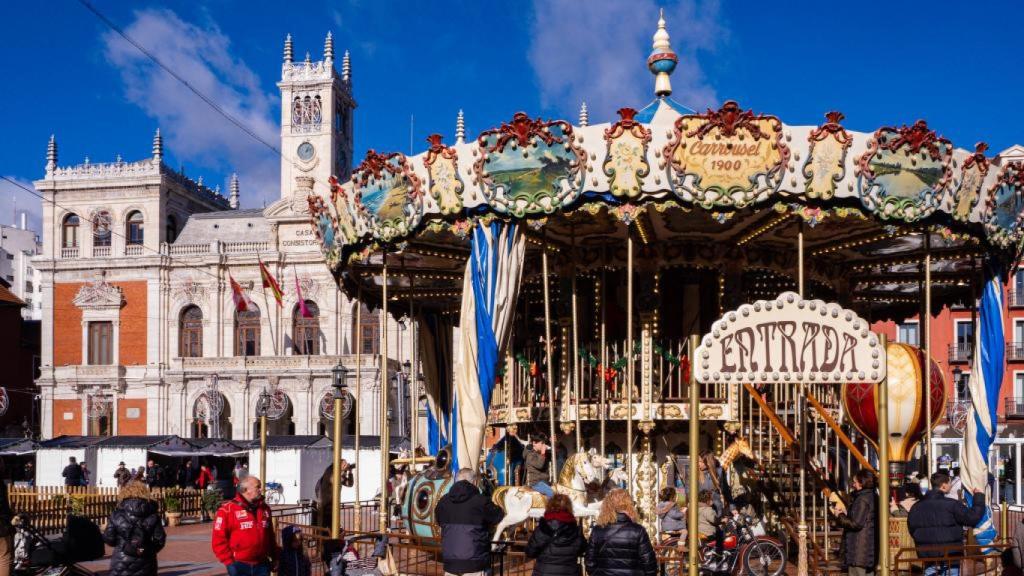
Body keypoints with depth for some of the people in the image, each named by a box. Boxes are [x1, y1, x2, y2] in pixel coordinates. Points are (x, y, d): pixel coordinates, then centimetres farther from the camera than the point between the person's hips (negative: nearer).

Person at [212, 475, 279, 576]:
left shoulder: (264, 509, 11)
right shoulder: (228, 510, -9)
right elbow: (218, 539, -10)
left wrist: (274, 558, 17)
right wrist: (229, 562, -13)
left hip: (261, 566, 5)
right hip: (239, 566, -5)